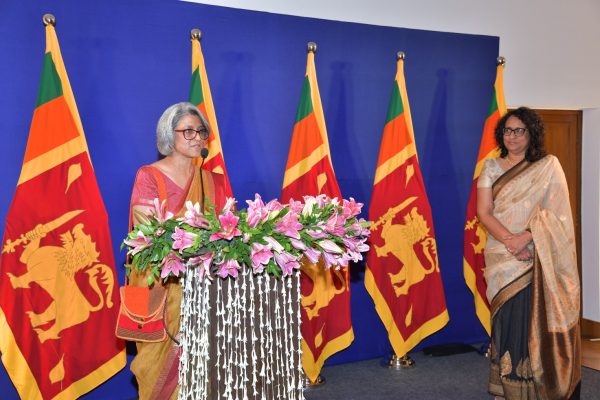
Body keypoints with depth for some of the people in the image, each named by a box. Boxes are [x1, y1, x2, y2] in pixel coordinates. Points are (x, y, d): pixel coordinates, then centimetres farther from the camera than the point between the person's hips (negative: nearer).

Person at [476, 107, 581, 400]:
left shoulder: (549, 166, 2)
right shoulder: (491, 167, 7)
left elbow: (554, 212, -6)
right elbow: (483, 212, -2)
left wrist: (524, 238, -19)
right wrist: (510, 242, -16)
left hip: (539, 260, -2)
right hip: (503, 260, 2)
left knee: (538, 323, -1)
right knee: (507, 322, 5)